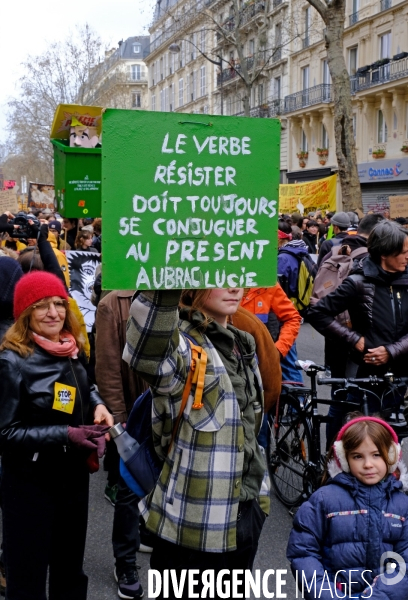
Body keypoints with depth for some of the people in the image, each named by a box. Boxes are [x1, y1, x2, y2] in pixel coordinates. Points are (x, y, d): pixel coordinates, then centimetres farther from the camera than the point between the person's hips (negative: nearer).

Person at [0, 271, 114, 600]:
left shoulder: (72, 351, 1)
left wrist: (98, 405, -5)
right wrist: (65, 435, -26)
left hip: (74, 476, 7)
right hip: (29, 484, -6)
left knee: (71, 571, 23)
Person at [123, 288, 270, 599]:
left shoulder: (243, 343, 9)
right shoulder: (180, 342, -16)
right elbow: (148, 356, -43)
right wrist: (164, 286, -57)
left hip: (246, 508, 8)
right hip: (194, 518, -8)